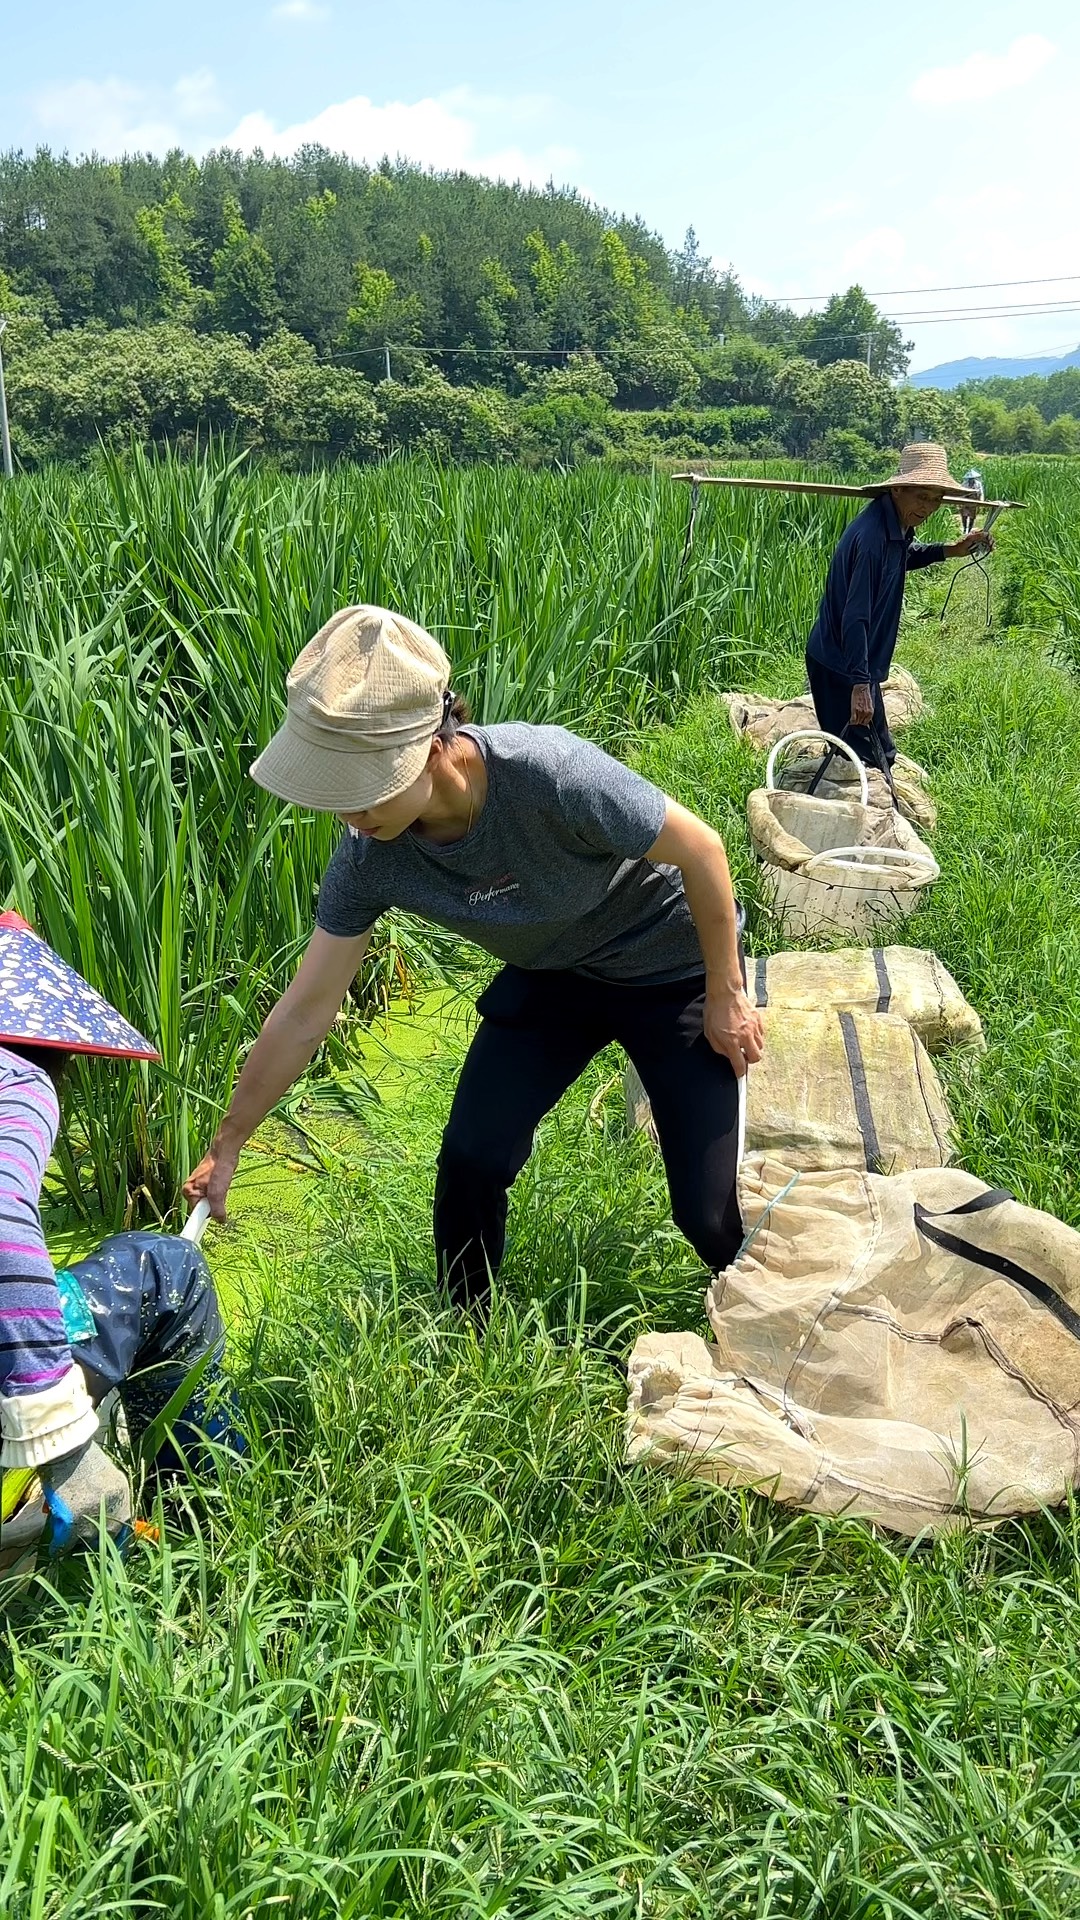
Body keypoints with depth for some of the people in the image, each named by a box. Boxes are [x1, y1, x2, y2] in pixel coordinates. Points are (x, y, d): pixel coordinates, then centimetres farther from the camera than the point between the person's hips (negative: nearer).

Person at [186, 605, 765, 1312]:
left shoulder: (551, 774, -39)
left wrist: (726, 997, -13)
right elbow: (304, 1013, -11)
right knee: (469, 1160, -9)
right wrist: (227, 1146, -4)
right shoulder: (369, 857, -23)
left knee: (710, 1210, -5)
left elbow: (702, 849, -24)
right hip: (549, 976, 4)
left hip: (673, 967, -4)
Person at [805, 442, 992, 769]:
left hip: (858, 665, 10)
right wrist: (860, 685, -37)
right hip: (841, 668, -10)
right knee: (866, 763, -7)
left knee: (882, 755, 18)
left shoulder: (897, 525, 4)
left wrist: (949, 550, 13)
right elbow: (855, 616, -32)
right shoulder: (872, 536, -26)